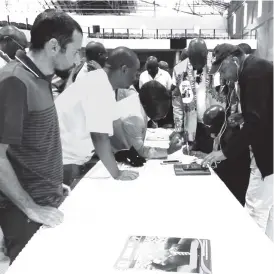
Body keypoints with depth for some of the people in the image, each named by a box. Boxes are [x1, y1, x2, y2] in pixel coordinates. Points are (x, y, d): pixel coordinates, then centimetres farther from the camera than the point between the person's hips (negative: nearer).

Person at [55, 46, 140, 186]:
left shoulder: (101, 81, 4)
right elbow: (100, 137, -29)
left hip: (69, 155, 10)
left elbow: (115, 124, 11)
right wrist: (117, 173, -19)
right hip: (62, 159, -9)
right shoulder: (100, 90, -26)